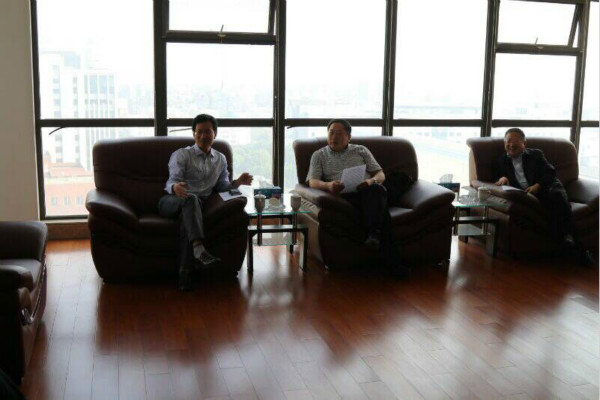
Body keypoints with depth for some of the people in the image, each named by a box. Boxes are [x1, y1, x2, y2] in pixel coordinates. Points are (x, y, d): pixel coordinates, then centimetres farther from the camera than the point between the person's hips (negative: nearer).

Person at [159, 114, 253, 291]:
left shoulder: (220, 159, 21)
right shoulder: (181, 155, 7)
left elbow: (222, 186, 22)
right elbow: (173, 180, -7)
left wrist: (237, 183, 1)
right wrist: (175, 187, -32)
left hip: (193, 206, 2)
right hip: (171, 202, -2)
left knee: (187, 219, -37)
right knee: (190, 199, -39)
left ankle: (185, 273, -44)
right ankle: (199, 248, -56)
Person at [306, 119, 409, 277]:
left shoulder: (361, 151, 26)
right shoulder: (319, 155, 23)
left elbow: (381, 174, 18)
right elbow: (312, 181, 6)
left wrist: (371, 181, -8)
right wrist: (328, 185, -18)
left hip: (370, 192, 2)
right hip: (345, 196, -2)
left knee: (376, 190, -39)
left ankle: (374, 234, -46)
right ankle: (390, 259, -42)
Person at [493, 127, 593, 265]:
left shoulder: (536, 154, 21)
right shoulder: (501, 162, 24)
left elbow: (551, 173, 9)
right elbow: (495, 181, 16)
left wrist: (537, 186, -11)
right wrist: (502, 178, -9)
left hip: (544, 189, 1)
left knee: (557, 195, -35)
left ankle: (567, 237, -39)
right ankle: (565, 244, -39)